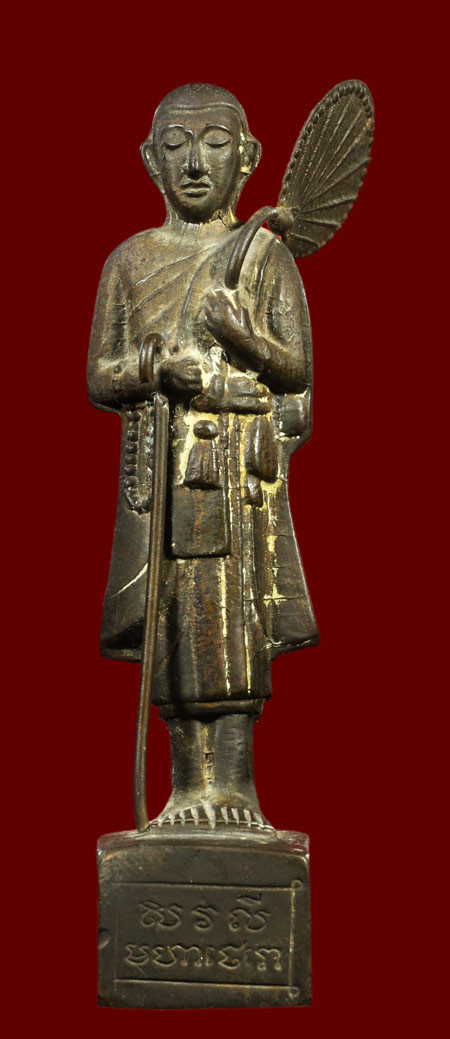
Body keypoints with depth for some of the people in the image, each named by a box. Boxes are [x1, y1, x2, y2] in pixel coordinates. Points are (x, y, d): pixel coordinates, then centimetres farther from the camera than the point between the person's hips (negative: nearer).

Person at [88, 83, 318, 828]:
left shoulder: (266, 255, 8)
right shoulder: (131, 261, 12)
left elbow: (298, 369, 2)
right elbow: (100, 380, 8)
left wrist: (247, 339, -16)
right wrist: (154, 366, -11)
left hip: (243, 464, -1)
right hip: (159, 463, 1)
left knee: (239, 621, -4)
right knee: (173, 622, 0)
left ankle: (236, 787, 2)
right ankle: (191, 788, 7)